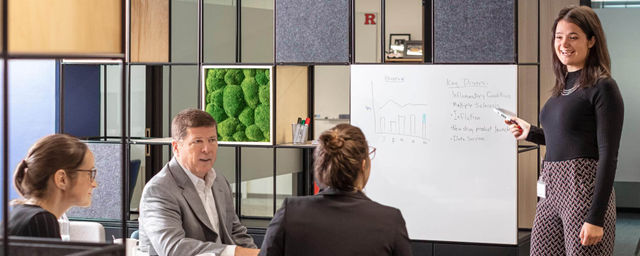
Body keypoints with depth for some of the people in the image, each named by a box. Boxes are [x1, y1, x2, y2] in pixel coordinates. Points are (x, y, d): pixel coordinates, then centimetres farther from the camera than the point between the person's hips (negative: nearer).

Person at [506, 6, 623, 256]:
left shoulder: (603, 88, -8)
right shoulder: (563, 86, 15)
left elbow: (608, 155, -13)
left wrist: (596, 218, -18)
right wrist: (530, 133, 18)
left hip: (584, 189, -8)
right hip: (551, 191, 8)